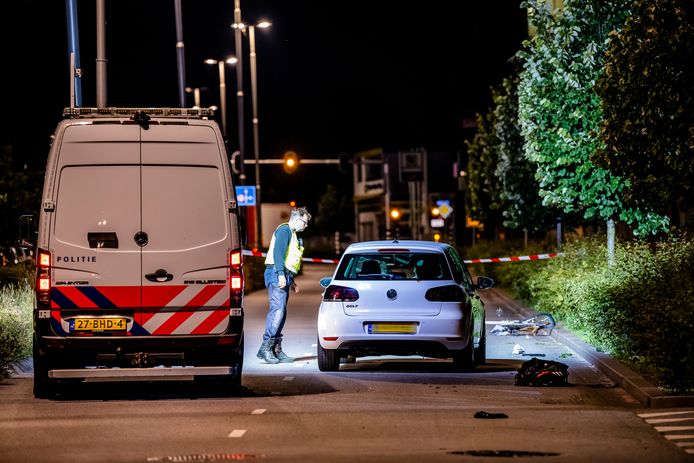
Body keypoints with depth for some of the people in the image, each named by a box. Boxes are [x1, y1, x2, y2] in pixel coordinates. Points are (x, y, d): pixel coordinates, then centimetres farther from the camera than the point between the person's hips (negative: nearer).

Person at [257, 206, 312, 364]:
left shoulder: (292, 234, 27)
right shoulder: (285, 229, -4)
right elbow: (278, 252, -16)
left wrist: (291, 280, 25)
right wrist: (281, 274, -24)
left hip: (284, 277, 11)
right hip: (277, 275, -11)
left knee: (280, 313, 6)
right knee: (277, 310, -18)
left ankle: (276, 350, 5)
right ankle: (265, 348, -22)